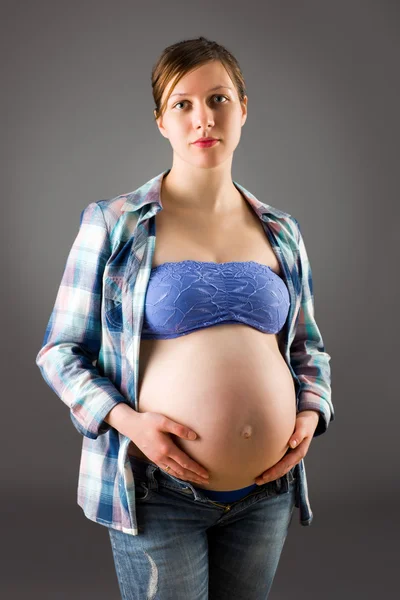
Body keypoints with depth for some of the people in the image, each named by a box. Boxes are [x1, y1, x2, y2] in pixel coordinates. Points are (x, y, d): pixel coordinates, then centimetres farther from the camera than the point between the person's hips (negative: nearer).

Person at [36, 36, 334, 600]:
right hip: (161, 492, -4)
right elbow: (60, 350, -3)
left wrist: (311, 414, -2)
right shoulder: (114, 225, -6)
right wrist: (125, 420, -17)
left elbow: (307, 347, 16)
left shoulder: (282, 232, 5)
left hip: (267, 491, 4)